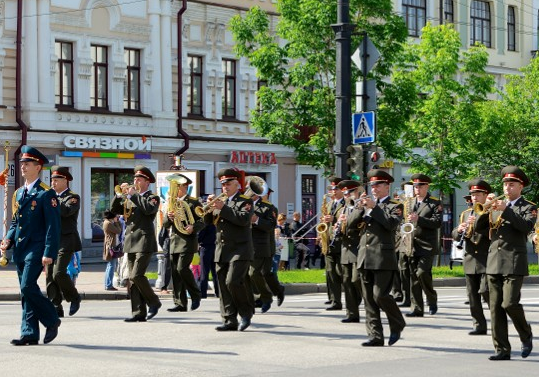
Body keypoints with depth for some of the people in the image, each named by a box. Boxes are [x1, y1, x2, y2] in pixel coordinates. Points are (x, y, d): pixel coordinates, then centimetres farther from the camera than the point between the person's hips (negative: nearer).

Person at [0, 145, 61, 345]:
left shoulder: (46, 194, -8)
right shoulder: (19, 193, 16)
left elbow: (53, 225, -12)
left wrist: (49, 253, -18)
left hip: (36, 249, -7)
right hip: (20, 249, 7)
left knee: (28, 287, -16)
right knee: (26, 291, 7)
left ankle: (52, 320, 2)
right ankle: (29, 333, 10)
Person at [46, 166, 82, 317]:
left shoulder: (73, 197, -2)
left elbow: (65, 212, -20)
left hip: (66, 242, -7)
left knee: (59, 273, -16)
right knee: (50, 275, 1)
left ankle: (74, 298, 6)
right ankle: (56, 307, 5)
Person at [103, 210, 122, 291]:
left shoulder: (110, 222, 16)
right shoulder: (108, 223, -15)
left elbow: (119, 230, 17)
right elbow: (118, 231, -16)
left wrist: (117, 221, 9)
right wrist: (116, 221, -5)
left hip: (113, 247, 11)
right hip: (111, 247, -11)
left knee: (110, 266, 14)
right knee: (111, 266, -10)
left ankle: (108, 285, 19)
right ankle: (108, 285, -10)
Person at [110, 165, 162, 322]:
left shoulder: (153, 198, 0)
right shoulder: (129, 199, 18)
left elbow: (149, 209, -21)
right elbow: (114, 209, 14)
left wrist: (134, 195, -15)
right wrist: (120, 195, 0)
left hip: (144, 243, -7)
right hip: (130, 243, 7)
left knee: (136, 275, -16)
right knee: (133, 279, 3)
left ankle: (153, 302, 3)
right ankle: (138, 313, 5)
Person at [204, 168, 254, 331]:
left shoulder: (245, 201, -1)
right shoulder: (220, 201, 18)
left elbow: (243, 219, -18)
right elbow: (208, 220, 14)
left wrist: (223, 208, -20)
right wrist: (210, 206, -4)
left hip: (240, 250, -6)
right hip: (222, 250, 6)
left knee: (233, 281, -18)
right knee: (223, 286, 2)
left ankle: (246, 313, 0)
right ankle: (230, 321, 6)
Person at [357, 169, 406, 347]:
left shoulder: (394, 206, 3)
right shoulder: (367, 205, 19)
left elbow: (391, 224, -17)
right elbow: (351, 222, 9)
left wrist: (374, 207, -15)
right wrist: (362, 207, -6)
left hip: (383, 259, -6)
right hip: (365, 259, 6)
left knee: (380, 295, -13)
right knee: (369, 299, 3)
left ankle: (397, 324, 11)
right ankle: (375, 336, 6)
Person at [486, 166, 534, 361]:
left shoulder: (529, 208, 4)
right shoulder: (498, 206, 19)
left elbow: (527, 226, -16)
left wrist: (505, 210, -22)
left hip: (514, 263, -5)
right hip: (494, 262, 5)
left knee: (509, 303, -15)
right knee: (495, 308, 1)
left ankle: (526, 335, 12)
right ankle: (502, 350, 5)